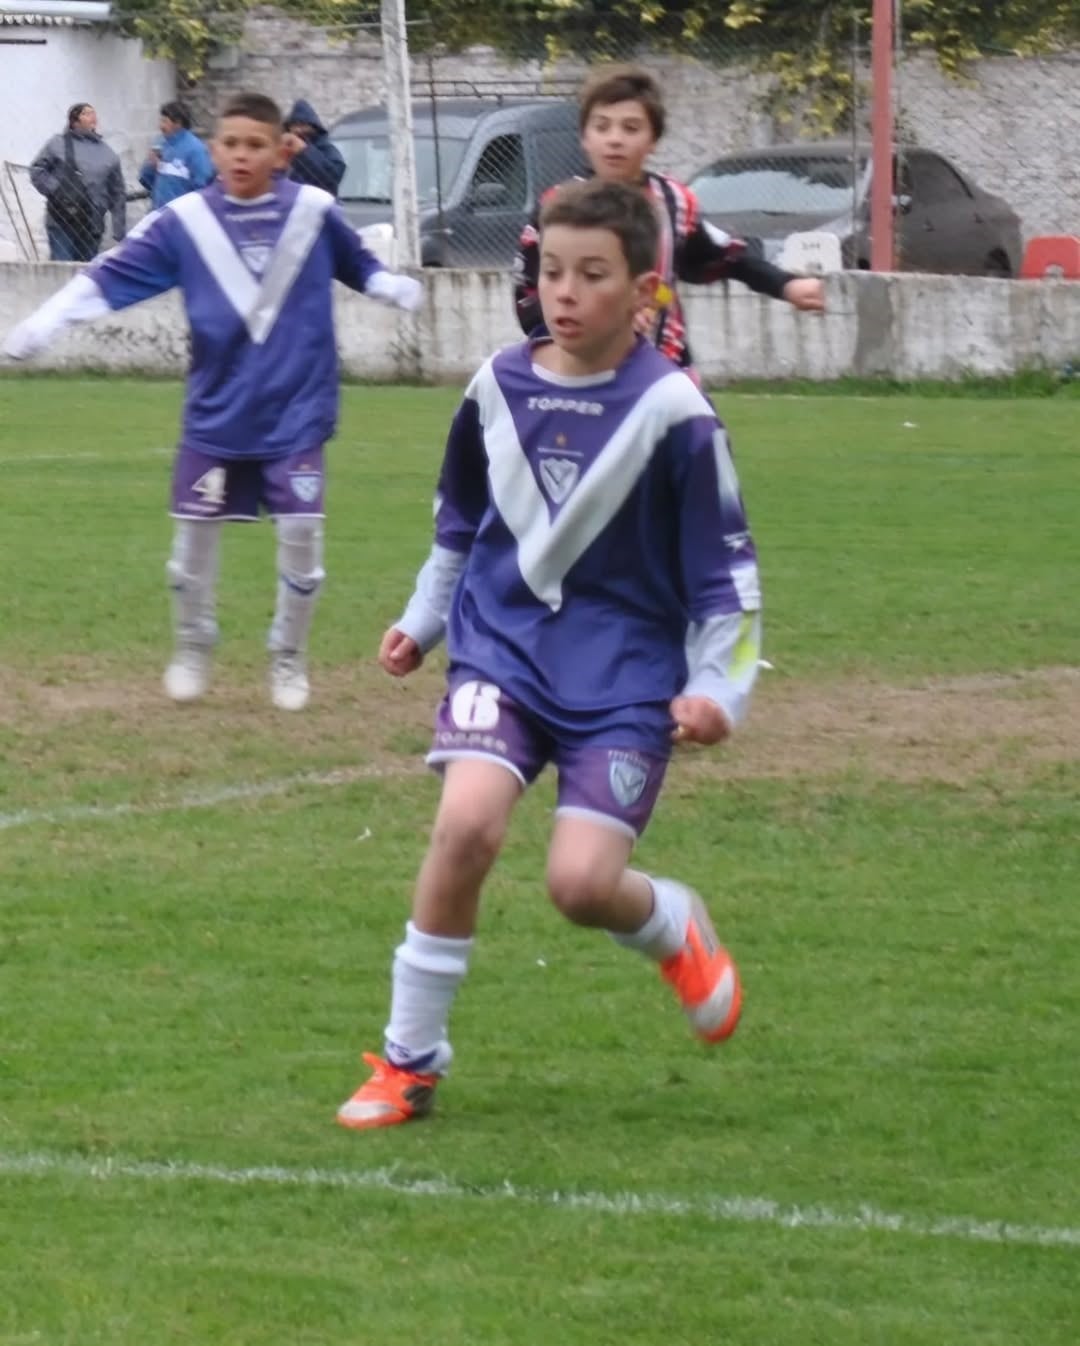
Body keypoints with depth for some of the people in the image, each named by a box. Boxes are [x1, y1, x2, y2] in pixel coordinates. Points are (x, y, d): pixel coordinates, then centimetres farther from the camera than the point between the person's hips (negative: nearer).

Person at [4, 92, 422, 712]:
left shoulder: (314, 211, -5)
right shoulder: (186, 220, -8)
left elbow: (360, 266, 11)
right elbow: (112, 276, -10)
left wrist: (398, 288, -8)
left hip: (296, 411, 0)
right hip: (217, 412, 0)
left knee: (302, 533, -2)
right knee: (195, 534, 6)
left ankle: (290, 659, 19)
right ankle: (193, 649, 30)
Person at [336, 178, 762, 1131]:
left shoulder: (671, 409, -10)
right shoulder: (499, 389, 2)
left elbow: (726, 568, -4)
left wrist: (718, 688, -11)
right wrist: (421, 623, 21)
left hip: (625, 672, -3)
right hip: (503, 647, 3)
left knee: (581, 881, -16)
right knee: (467, 824, -22)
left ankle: (675, 929, 23)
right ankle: (408, 1062, -9)